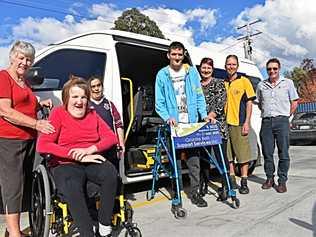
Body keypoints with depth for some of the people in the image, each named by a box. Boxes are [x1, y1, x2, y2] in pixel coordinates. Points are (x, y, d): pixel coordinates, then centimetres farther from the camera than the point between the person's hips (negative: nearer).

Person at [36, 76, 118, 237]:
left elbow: (111, 137, 5)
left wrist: (90, 149, -15)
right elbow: (42, 145, -11)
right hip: (65, 165, -3)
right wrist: (78, 156, -17)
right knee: (73, 189, -35)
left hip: (92, 162, 3)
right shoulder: (58, 113, 1)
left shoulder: (92, 114, 14)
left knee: (110, 173, -29)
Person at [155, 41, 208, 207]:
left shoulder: (192, 72, 10)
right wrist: (167, 118, -16)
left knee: (193, 157, 1)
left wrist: (204, 114, -1)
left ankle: (194, 192, 13)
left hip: (191, 122, 2)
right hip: (173, 123, -1)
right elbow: (159, 103, 0)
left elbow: (199, 96, 11)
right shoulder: (162, 75, 4)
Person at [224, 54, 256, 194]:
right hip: (225, 123, 4)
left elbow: (249, 103, -1)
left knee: (243, 153, 1)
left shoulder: (244, 81, 3)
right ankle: (232, 180, 24)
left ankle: (244, 182, 13)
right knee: (228, 154, 10)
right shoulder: (222, 83, 12)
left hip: (239, 124, -3)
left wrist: (247, 123, -9)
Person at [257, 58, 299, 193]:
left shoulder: (287, 83, 7)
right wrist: (266, 113, 11)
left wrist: (285, 116, 7)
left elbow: (294, 103, 9)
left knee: (283, 153, -2)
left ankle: (282, 181, 8)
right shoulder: (261, 85, 13)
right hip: (266, 122, 2)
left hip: (282, 121, -2)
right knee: (267, 152, 6)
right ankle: (270, 178, 19)